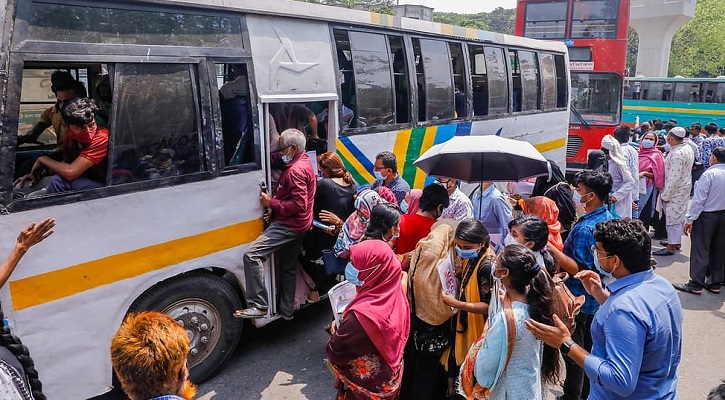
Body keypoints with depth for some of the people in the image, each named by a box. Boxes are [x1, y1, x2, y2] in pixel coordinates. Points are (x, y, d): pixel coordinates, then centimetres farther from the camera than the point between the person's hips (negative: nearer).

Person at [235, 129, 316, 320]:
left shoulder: (296, 171, -18)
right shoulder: (304, 163, 15)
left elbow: (298, 204, -26)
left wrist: (271, 202, -17)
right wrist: (275, 209, 7)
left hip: (288, 225, -11)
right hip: (297, 225, 11)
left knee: (252, 254, -18)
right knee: (288, 268, 18)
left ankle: (258, 306, -20)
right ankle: (286, 310, 29)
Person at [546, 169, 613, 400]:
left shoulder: (585, 228, -29)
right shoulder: (607, 218, 1)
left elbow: (578, 269, -29)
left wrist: (552, 249, -30)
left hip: (578, 298, -10)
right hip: (595, 294, 10)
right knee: (589, 343, 22)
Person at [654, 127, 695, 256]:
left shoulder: (676, 154, -25)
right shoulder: (688, 148, 5)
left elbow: (674, 177, -25)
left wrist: (665, 195, -18)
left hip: (676, 191, -10)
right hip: (685, 187, 10)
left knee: (673, 217, -2)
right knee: (679, 215, 19)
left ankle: (671, 247, 6)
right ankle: (676, 241, 33)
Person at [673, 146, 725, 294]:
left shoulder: (709, 174, -17)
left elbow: (699, 199, -18)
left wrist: (690, 219, -14)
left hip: (706, 215, -7)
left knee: (700, 250, -2)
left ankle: (696, 284, 0)